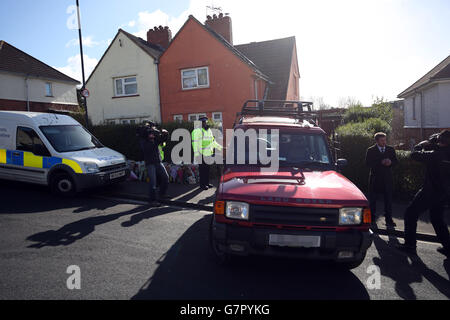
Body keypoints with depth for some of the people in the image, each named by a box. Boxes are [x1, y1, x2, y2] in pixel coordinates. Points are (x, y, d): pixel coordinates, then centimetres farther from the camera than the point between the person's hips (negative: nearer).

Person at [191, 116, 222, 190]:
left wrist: (219, 147, 29)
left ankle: (207, 183, 24)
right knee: (202, 169, -2)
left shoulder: (209, 130, 17)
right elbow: (195, 143, -14)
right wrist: (196, 153, -20)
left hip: (208, 153, 8)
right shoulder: (197, 131, -9)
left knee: (207, 169, 13)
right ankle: (202, 184, 7)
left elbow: (213, 141, 27)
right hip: (202, 154, -7)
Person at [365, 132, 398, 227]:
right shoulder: (371, 150, -2)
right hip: (375, 178, -2)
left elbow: (396, 161, 8)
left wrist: (390, 162, -13)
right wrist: (381, 162, -19)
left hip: (387, 178, 2)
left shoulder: (391, 149, 8)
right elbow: (368, 163, -11)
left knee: (388, 199, 4)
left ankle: (388, 219, 13)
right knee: (372, 199, 6)